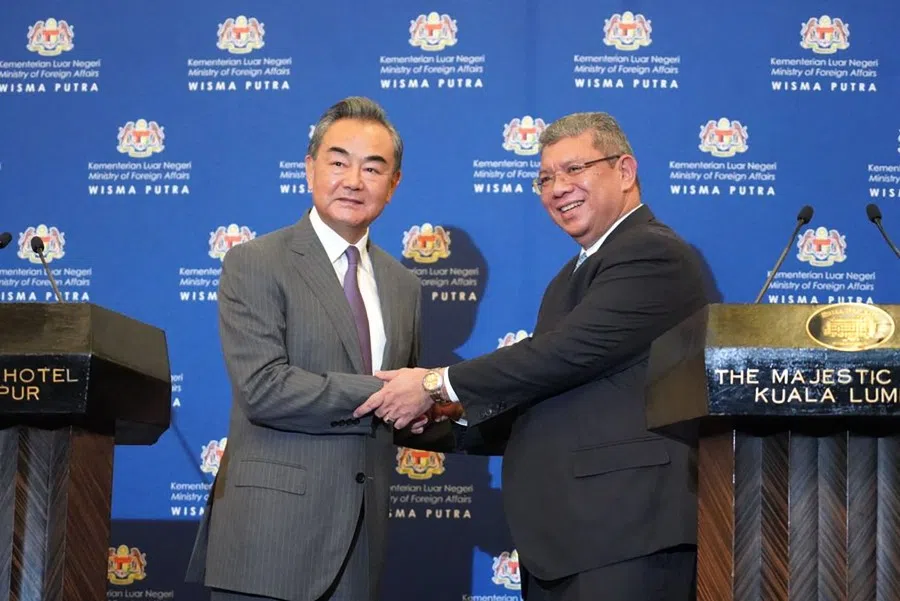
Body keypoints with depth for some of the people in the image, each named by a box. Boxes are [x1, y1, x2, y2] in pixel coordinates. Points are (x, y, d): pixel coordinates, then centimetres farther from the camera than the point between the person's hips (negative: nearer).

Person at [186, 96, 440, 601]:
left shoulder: (402, 284, 15)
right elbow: (262, 389, -17)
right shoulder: (255, 265, -4)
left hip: (362, 539, 6)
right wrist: (382, 393, -14)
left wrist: (420, 414, -1)